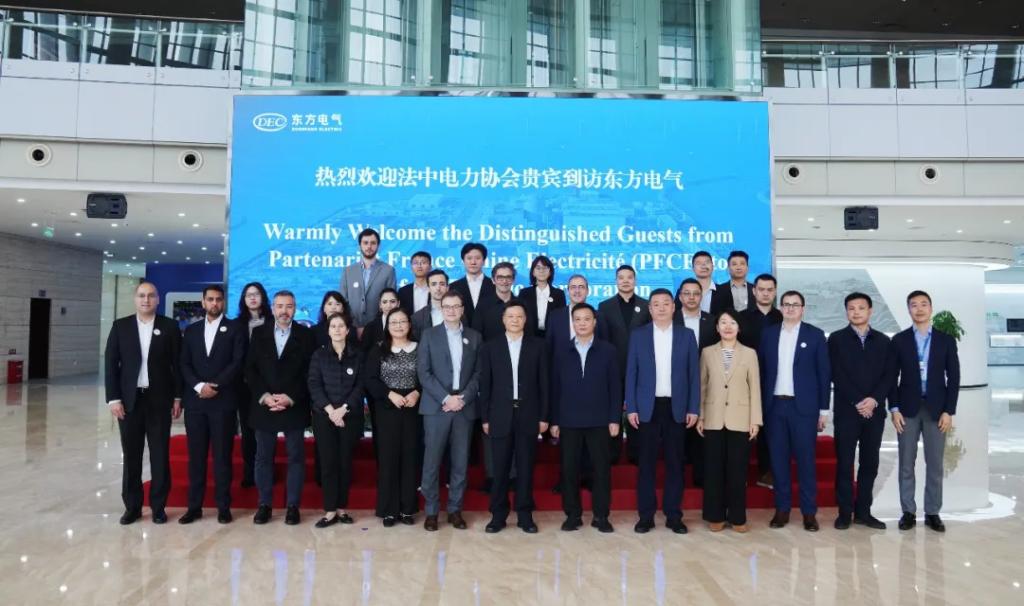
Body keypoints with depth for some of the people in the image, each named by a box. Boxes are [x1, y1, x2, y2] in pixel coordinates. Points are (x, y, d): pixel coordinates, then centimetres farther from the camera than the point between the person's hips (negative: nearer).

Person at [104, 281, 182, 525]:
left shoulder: (169, 326, 2)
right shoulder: (120, 326, 4)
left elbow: (177, 363, 2)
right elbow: (110, 363, 1)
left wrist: (178, 397, -2)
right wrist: (113, 398, -6)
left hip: (159, 399, -1)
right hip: (129, 400, 1)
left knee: (160, 455, 4)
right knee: (131, 456, 7)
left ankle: (158, 506, 14)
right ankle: (132, 506, 18)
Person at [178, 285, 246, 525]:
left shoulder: (236, 328, 3)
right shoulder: (191, 330, 14)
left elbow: (238, 362, -6)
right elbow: (184, 365, 6)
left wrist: (215, 386, -13)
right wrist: (199, 386, -10)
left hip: (223, 402, -3)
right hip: (195, 402, 3)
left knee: (222, 456, 1)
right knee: (196, 456, 6)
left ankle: (223, 507, 8)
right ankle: (194, 506, 14)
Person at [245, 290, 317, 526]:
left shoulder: (306, 334, 3)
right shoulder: (259, 333, 9)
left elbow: (310, 371, -3)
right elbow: (250, 369, 4)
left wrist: (291, 398, -13)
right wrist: (264, 396, -9)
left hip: (294, 406, -2)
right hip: (263, 405, 2)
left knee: (296, 457, 2)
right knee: (263, 457, 6)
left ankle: (292, 505, 10)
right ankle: (264, 504, 16)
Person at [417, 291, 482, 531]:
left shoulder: (474, 337, 10)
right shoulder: (429, 335, 5)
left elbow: (478, 373, 6)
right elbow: (423, 372, -3)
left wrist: (463, 398, -8)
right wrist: (446, 398, -12)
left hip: (465, 407, 2)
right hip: (436, 406, -2)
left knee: (460, 462, 5)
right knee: (432, 461, 0)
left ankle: (455, 509, 17)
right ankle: (431, 511, 11)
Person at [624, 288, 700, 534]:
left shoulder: (687, 335, 5)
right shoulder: (638, 335, 3)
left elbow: (694, 374, 4)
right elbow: (631, 373, 2)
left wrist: (693, 408, -2)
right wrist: (631, 408, -4)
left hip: (677, 407, 1)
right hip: (647, 407, 0)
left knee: (675, 463, 6)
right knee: (647, 463, 4)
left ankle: (673, 515, 16)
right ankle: (646, 515, 13)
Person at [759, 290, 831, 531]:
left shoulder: (815, 334, 1)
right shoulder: (769, 333, 7)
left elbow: (823, 373, 1)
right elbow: (762, 370, 8)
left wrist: (823, 409, -2)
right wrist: (762, 404, 3)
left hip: (803, 406, -2)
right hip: (775, 405, 2)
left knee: (805, 459, 3)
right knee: (778, 459, 6)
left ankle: (809, 512, 12)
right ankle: (782, 509, 16)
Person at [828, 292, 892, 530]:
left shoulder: (883, 341, 11)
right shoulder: (836, 339, 2)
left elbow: (888, 376, 4)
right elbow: (837, 376, -5)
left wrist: (874, 400, -11)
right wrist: (857, 403, -12)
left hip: (875, 411, 3)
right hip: (847, 411, -3)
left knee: (870, 463, 7)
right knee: (844, 463, 0)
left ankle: (863, 512, 16)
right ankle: (845, 513, 7)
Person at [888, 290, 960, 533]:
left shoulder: (946, 340, 4)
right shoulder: (899, 340, 3)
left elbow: (953, 378, 2)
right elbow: (892, 377, 2)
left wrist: (948, 411, -5)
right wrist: (894, 408, -6)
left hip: (936, 409, 0)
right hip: (908, 409, 0)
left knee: (935, 464, 5)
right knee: (906, 464, 3)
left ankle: (932, 513, 15)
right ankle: (908, 512, 11)